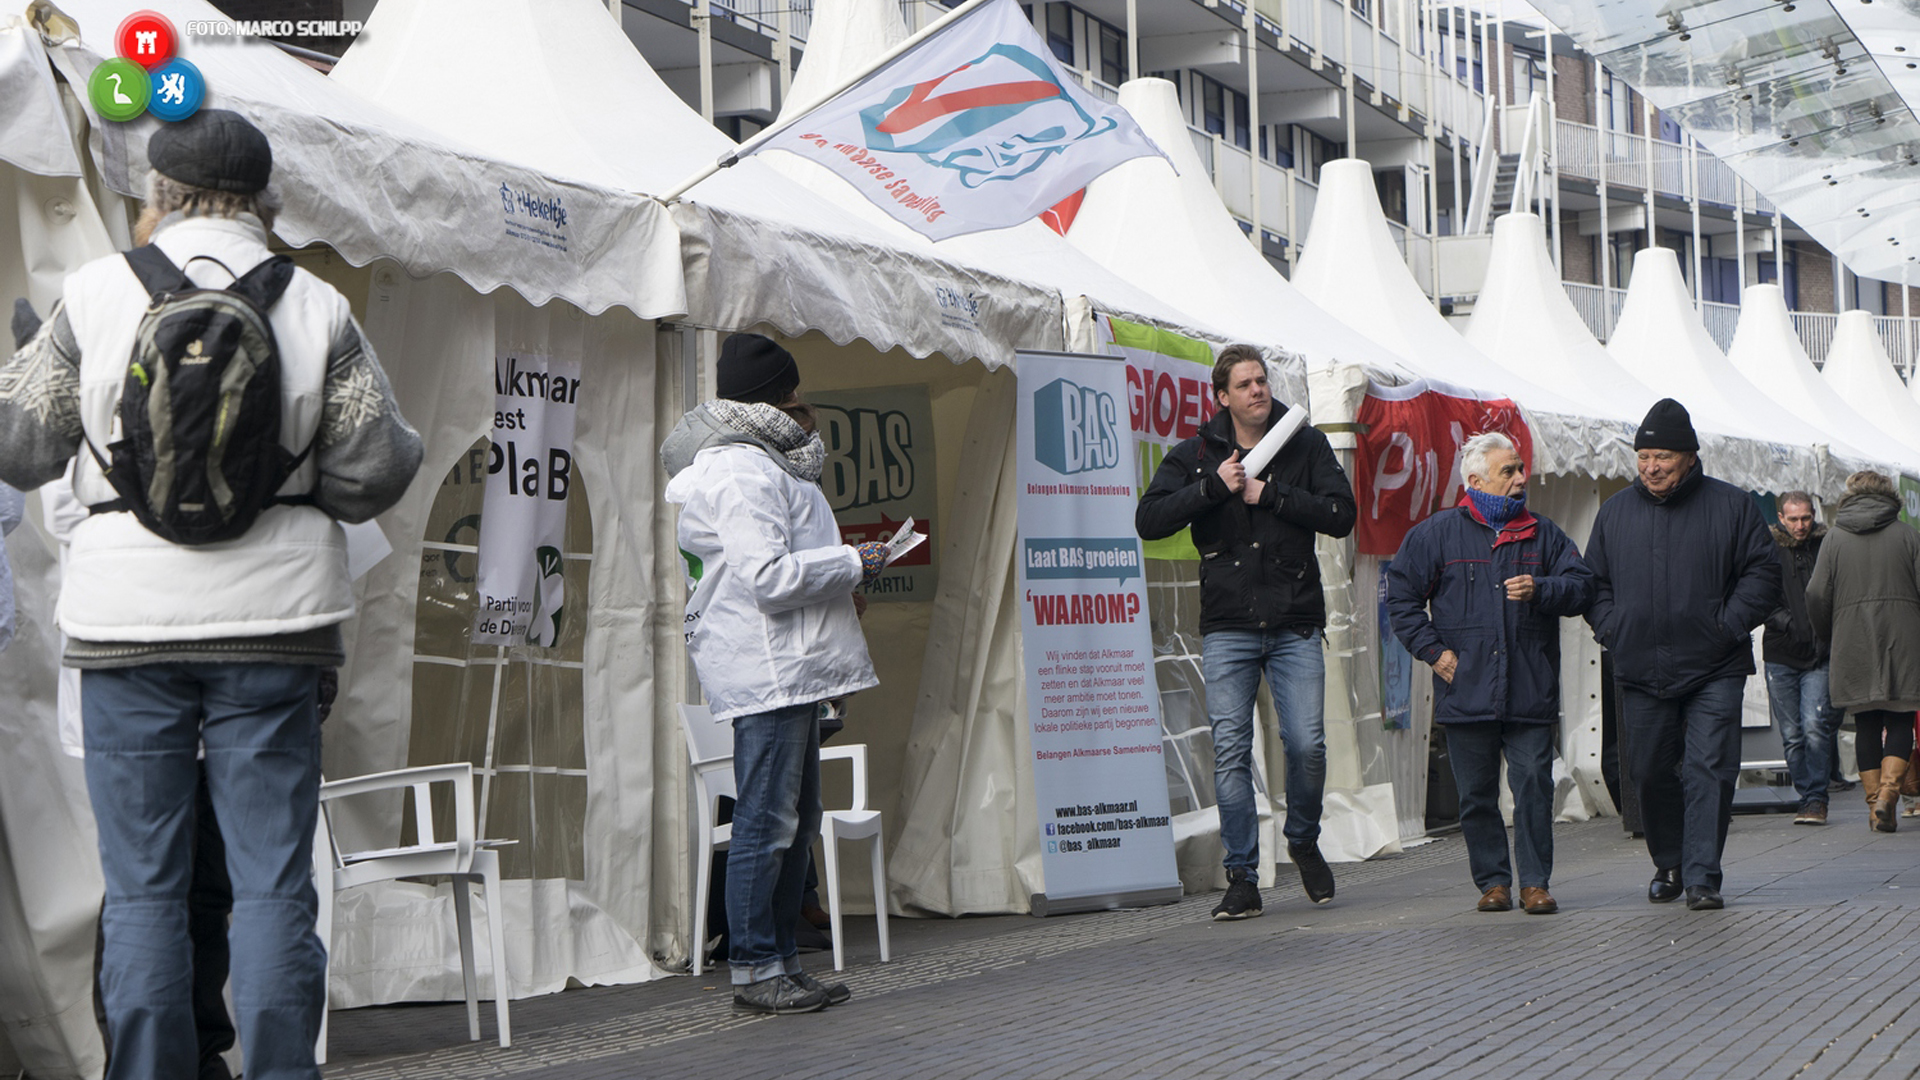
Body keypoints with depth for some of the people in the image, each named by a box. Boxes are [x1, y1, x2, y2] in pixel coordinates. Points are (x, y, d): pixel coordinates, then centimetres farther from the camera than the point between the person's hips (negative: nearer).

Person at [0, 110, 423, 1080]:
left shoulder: (95, 294, -1)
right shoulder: (315, 307, 1)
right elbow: (373, 470, 0)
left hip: (127, 612, 0)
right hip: (272, 611, 1)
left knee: (142, 888, 6)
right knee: (274, 882, 4)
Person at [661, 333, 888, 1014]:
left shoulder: (762, 461, 21)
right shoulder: (740, 473, -14)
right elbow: (767, 577, -22)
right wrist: (853, 563, -12)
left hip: (792, 669, 11)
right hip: (764, 669, -11)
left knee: (797, 820, 14)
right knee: (767, 821, -7)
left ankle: (780, 960, 20)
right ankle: (753, 970, -2)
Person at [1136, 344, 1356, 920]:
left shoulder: (1306, 446, 6)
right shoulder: (1195, 455, 6)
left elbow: (1341, 515, -5)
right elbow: (1148, 521, -4)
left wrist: (1270, 494, -12)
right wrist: (1214, 486, -13)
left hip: (1296, 625, 0)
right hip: (1227, 627, 0)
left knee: (1307, 743, -7)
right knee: (1230, 751, -4)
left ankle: (1303, 842, 21)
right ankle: (1242, 878, 3)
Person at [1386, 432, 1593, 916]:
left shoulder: (1543, 534, 12)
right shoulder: (1436, 533, 5)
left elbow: (1581, 587, 8)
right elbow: (1402, 597, 6)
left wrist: (1539, 589, -11)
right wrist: (1434, 650, -2)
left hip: (1531, 693, 1)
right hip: (1466, 691, -1)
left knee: (1534, 785, -4)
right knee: (1477, 794, 4)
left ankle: (1534, 882, 4)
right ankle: (1492, 881, 16)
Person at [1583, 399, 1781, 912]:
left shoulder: (1730, 506, 1)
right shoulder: (1614, 512, 9)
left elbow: (1763, 573, 2)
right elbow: (1594, 581, 17)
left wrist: (1727, 624, -9)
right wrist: (1611, 628, 1)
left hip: (1714, 672, -3)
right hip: (1641, 675, 3)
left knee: (1709, 771, -8)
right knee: (1650, 773, 9)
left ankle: (1702, 876, -3)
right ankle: (1668, 865, 28)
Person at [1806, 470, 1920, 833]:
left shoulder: (1834, 538, 5)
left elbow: (1817, 595, -1)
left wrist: (1829, 637, 13)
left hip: (1853, 644, 1)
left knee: (1867, 725, 7)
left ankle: (1874, 802, 5)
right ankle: (1888, 790, -14)